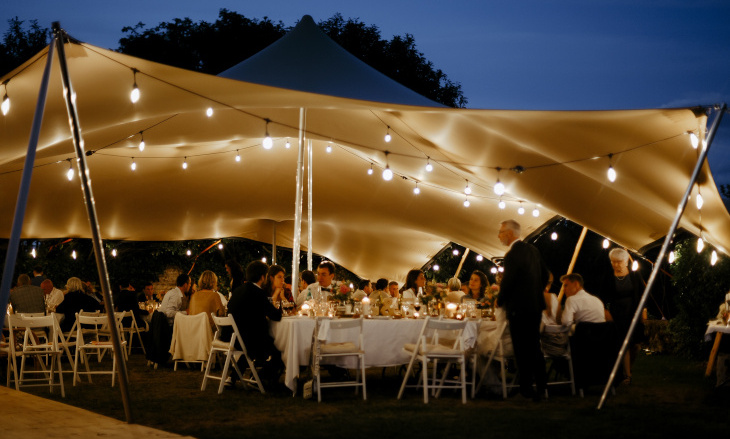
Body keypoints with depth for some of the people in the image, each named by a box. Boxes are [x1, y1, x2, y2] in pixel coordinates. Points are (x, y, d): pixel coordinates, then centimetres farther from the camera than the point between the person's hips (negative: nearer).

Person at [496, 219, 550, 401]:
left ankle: (526, 389, 4)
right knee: (534, 347, 16)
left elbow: (507, 283, -17)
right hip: (535, 306, 9)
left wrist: (500, 301, 0)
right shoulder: (532, 250, 7)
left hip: (519, 308, -8)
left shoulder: (512, 255, -20)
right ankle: (541, 386, 20)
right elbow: (545, 274, 15)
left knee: (522, 351, -1)